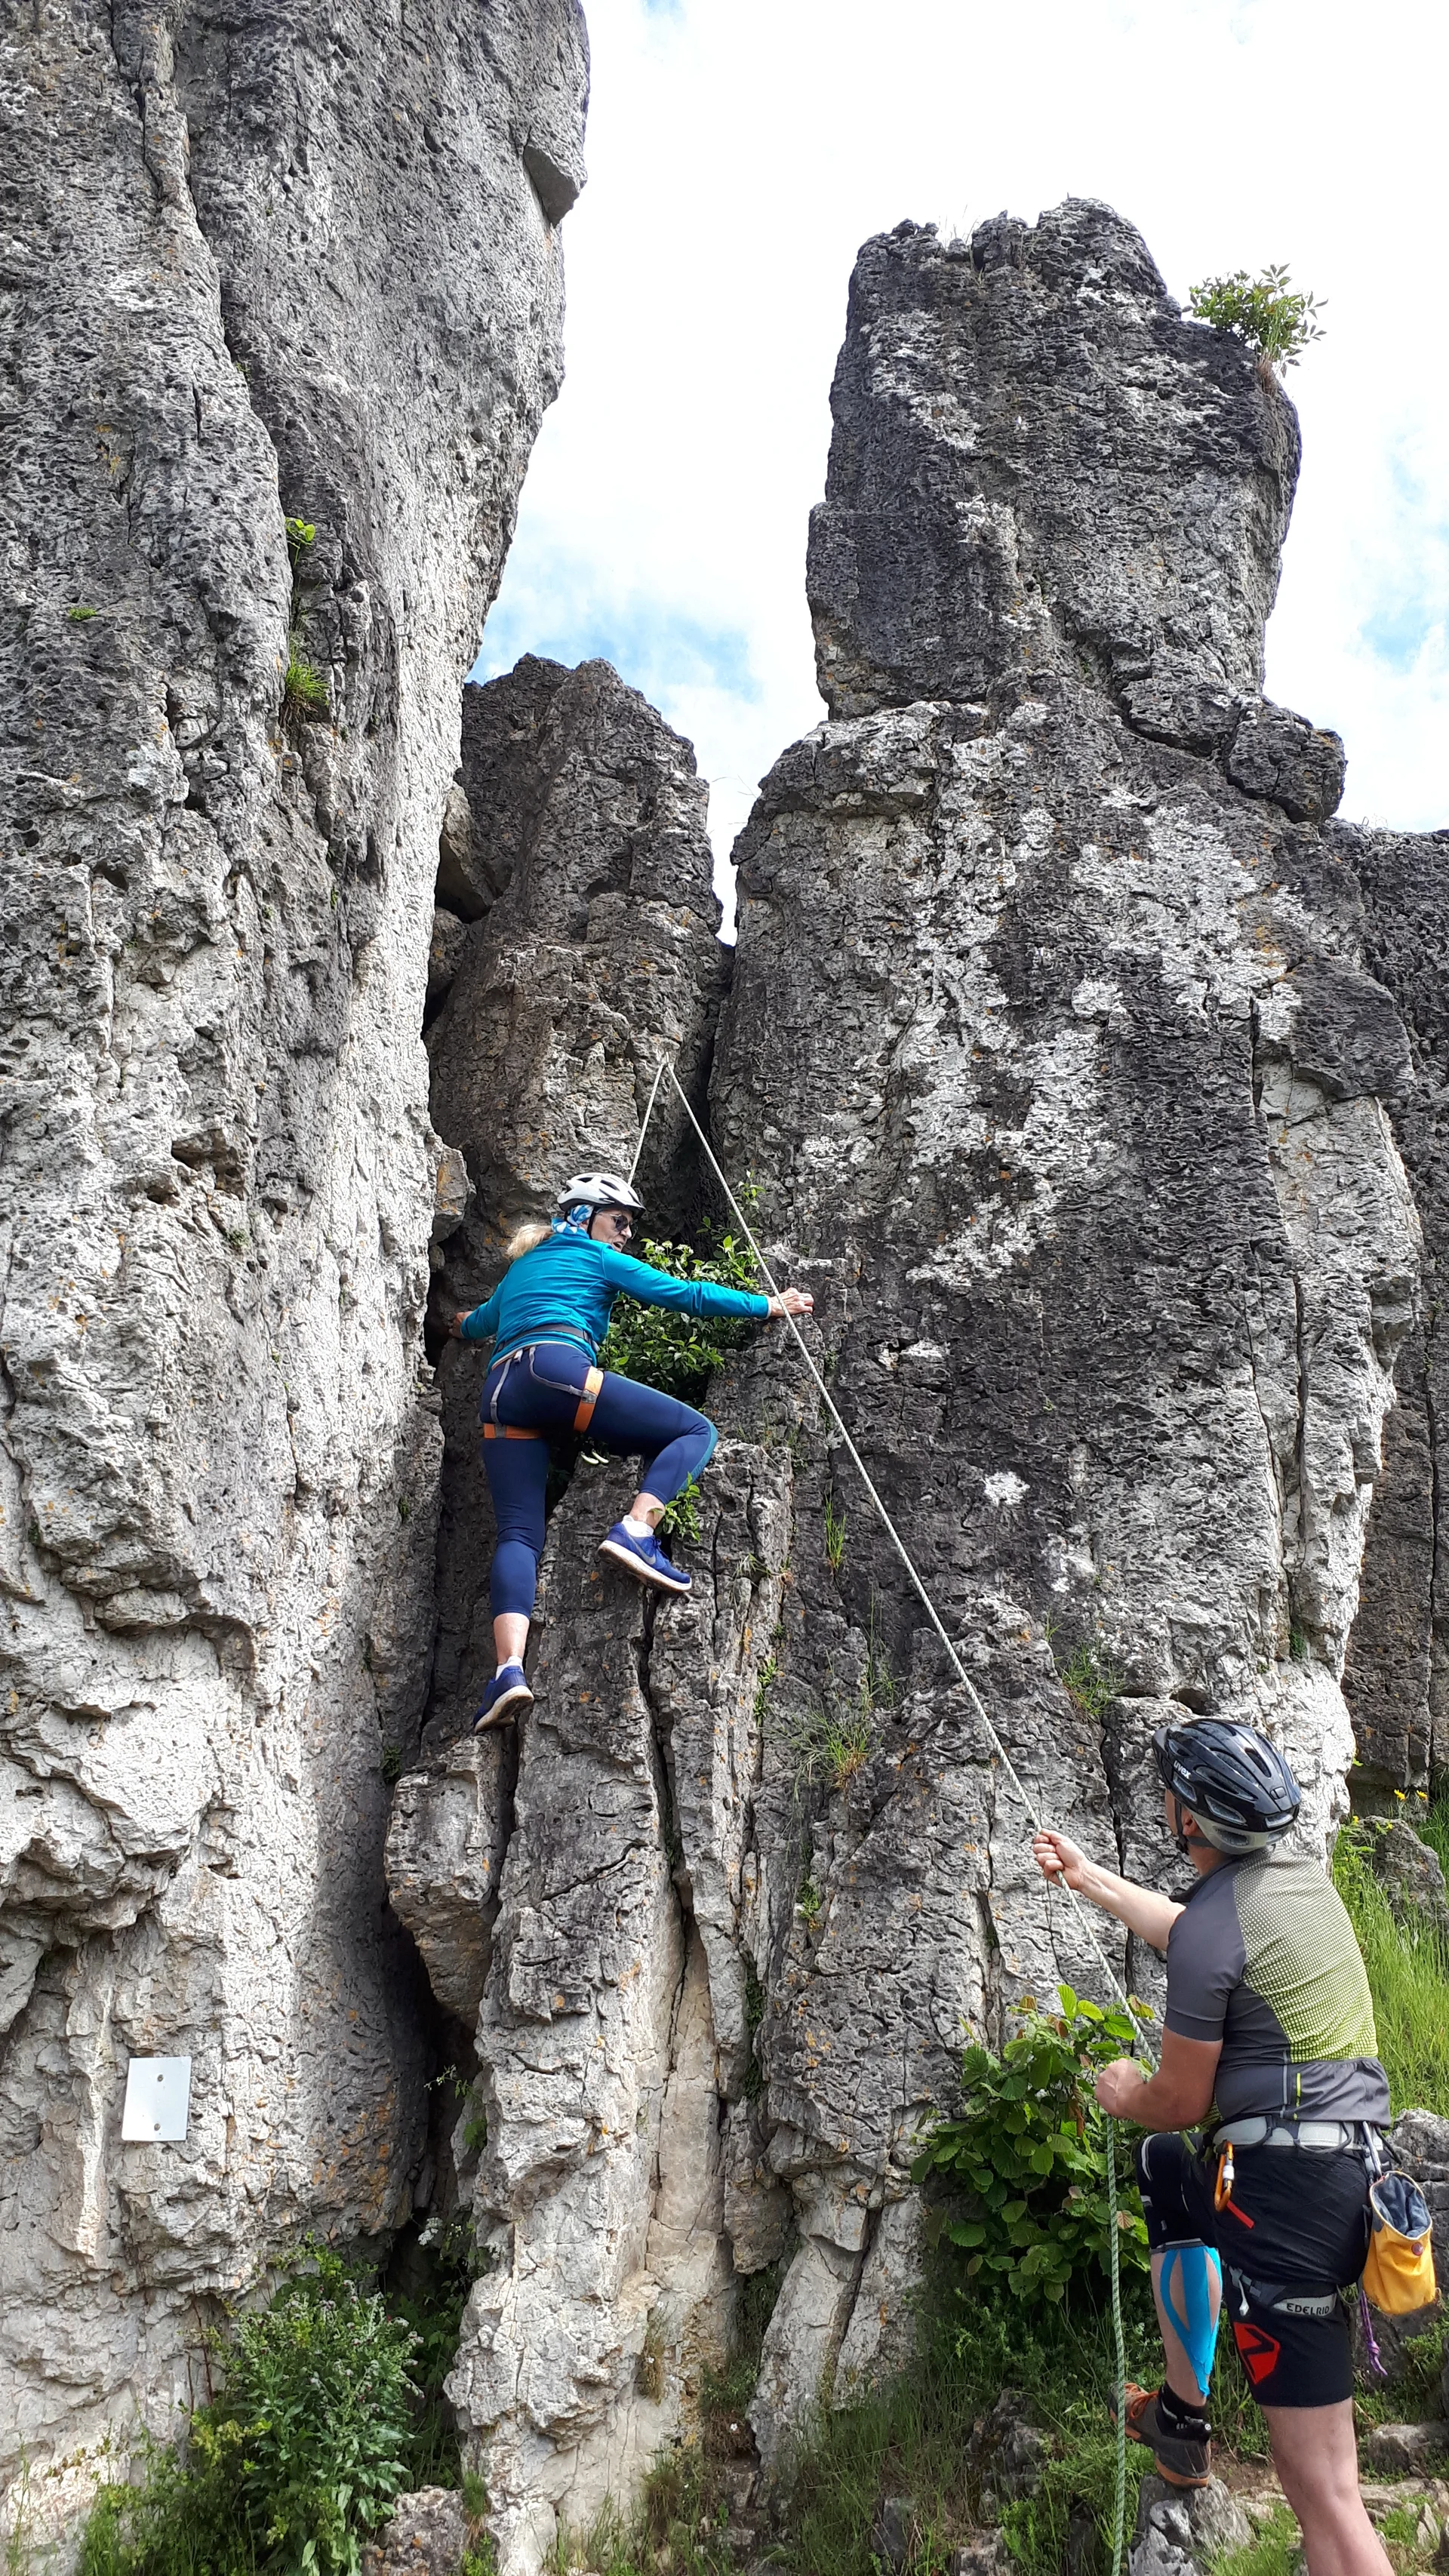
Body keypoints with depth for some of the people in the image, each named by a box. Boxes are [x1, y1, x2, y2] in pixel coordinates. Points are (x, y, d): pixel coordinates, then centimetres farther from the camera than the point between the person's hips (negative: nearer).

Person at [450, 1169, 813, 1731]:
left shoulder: (520, 1267, 35)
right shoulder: (597, 1257, 18)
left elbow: (475, 1325, 50)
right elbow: (684, 1295, 14)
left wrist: (469, 1326, 75)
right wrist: (770, 1305, 22)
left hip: (499, 1395, 6)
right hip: (555, 1367, -6)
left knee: (518, 1534, -3)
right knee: (696, 1430, 0)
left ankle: (509, 1668, -25)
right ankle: (635, 1531, -24)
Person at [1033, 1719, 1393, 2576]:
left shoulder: (1214, 1923, -16)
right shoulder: (1305, 1877, 10)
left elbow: (1179, 2104, -8)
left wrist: (1122, 2092, 14)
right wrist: (1087, 1877, 36)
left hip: (1285, 2188, -9)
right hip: (1357, 2161, 9)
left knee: (1324, 2489, -4)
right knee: (1167, 2167, 33)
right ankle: (1184, 2418, 39)